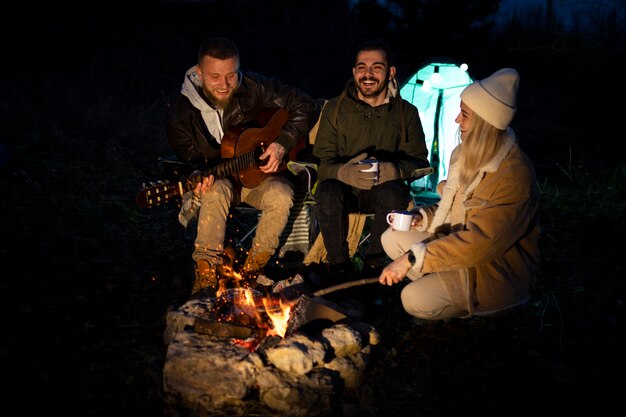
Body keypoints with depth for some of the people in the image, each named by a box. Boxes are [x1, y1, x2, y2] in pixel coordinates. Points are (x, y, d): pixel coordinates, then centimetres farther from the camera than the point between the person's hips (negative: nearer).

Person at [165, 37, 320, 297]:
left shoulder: (254, 88, -14)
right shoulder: (181, 116, -13)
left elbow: (305, 106, -7)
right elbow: (192, 160, -2)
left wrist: (283, 143, -19)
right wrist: (201, 178, -26)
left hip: (260, 175, 1)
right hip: (216, 176, -1)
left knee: (281, 195, -32)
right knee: (218, 189, -36)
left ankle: (252, 269, -15)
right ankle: (206, 272, -31)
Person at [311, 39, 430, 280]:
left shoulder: (406, 112, -1)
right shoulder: (335, 109, -1)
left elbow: (419, 161, -4)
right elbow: (322, 162, -5)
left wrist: (394, 170, -29)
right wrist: (344, 172, -30)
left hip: (383, 190, 0)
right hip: (344, 188, 1)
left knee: (393, 193, -35)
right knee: (327, 192, -33)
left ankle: (374, 265, -14)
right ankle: (338, 264, -13)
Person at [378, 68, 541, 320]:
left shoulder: (514, 175, -28)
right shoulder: (469, 153, 2)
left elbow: (480, 242, -33)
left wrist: (412, 258, -34)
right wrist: (421, 218, -4)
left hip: (498, 271, -9)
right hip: (459, 246, 9)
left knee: (416, 300, -24)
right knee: (392, 238, -1)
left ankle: (478, 309, 1)